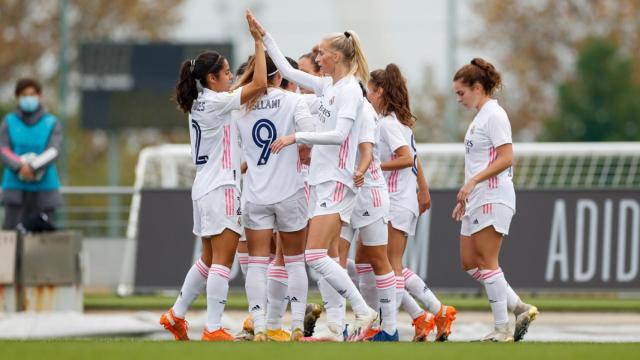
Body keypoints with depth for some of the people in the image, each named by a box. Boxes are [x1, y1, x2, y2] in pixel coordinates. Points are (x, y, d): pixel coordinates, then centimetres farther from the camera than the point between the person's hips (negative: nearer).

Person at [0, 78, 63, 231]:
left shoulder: (52, 123, 4)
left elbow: (53, 152, -8)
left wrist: (32, 167, -24)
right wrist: (20, 167, -23)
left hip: (44, 188, 1)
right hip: (15, 187, -1)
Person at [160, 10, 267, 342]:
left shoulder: (199, 103, 14)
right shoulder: (215, 102, -13)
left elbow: (246, 88, 28)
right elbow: (258, 85, -19)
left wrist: (258, 48, 24)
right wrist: (259, 43, -12)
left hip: (205, 188, 10)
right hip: (221, 188, -10)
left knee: (208, 260, 17)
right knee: (222, 261, -9)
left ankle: (177, 315, 21)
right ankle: (213, 329, -12)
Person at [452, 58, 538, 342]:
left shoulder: (494, 115, -11)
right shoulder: (480, 117, 19)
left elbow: (506, 158, -19)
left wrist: (472, 182, -23)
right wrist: (465, 198, 23)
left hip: (493, 199, -10)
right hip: (477, 201, 10)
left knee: (486, 262, -9)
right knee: (469, 263, 8)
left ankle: (502, 329, -5)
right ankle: (520, 309, 12)